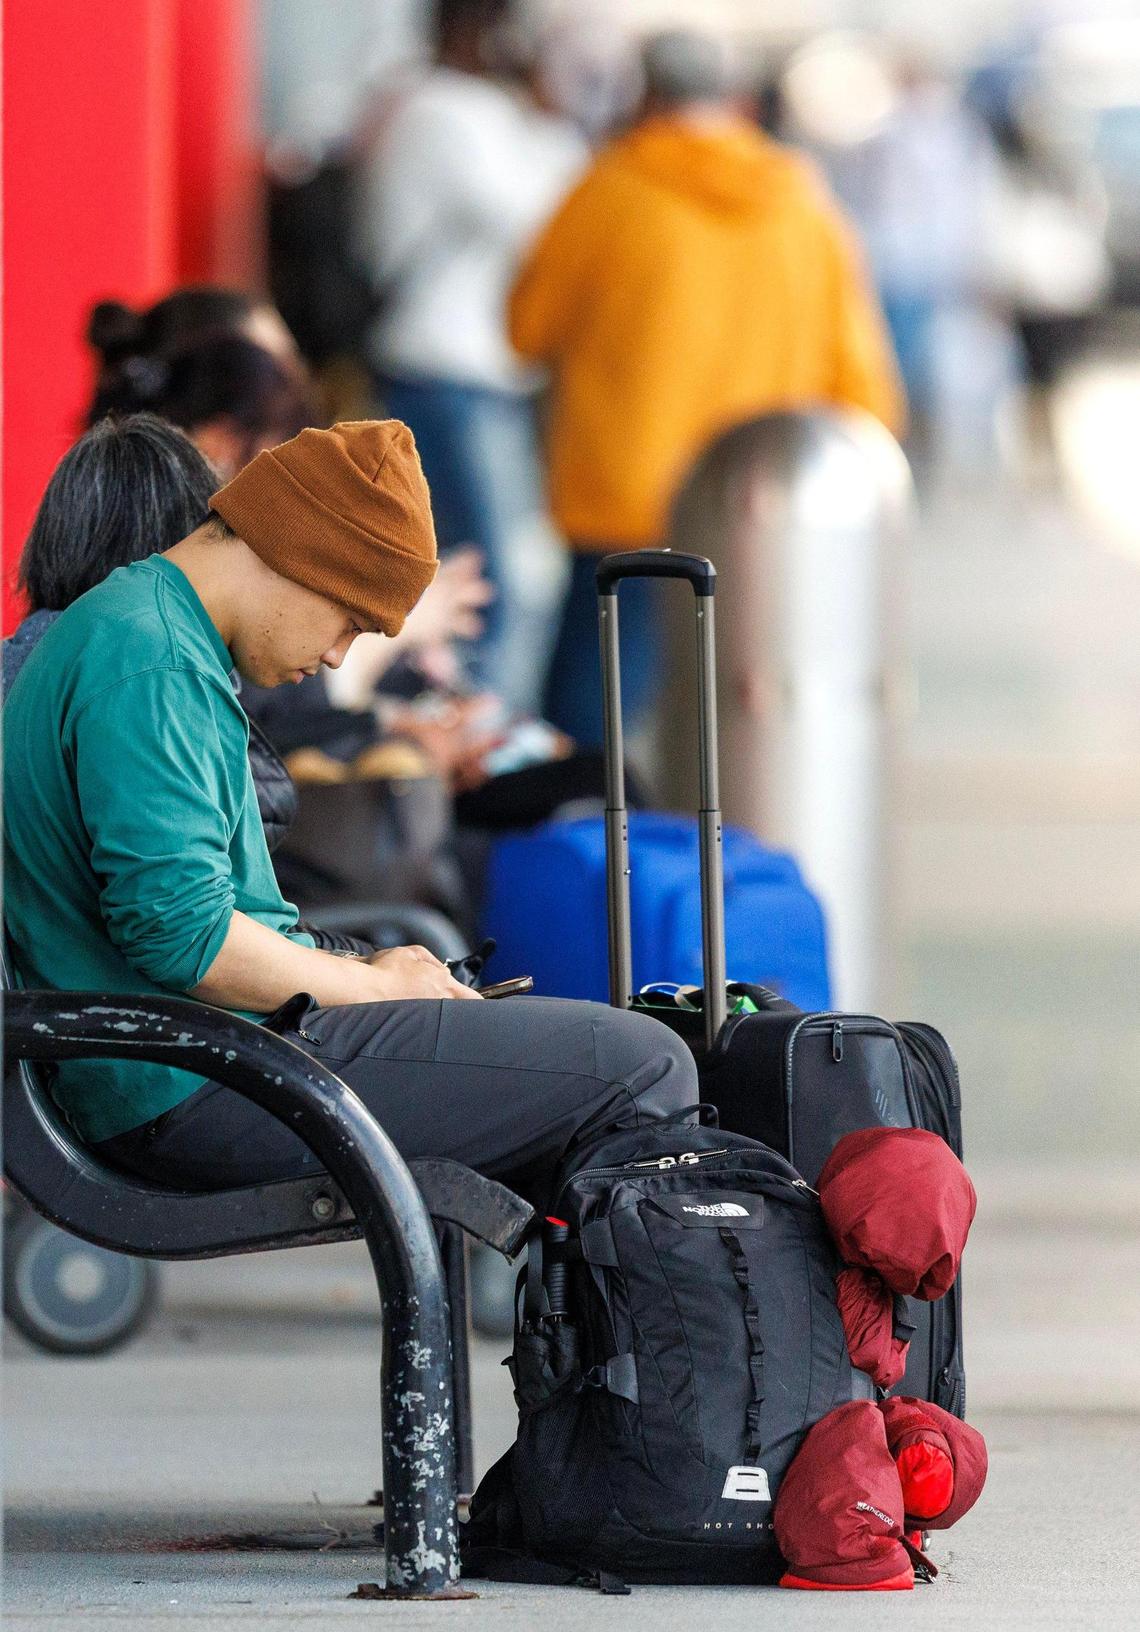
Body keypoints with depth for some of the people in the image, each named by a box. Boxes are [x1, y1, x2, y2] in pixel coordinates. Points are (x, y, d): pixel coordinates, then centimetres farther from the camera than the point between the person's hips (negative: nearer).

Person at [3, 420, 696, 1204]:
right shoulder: (150, 667, -16)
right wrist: (373, 984, -9)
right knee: (644, 1068, -16)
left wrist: (369, 972, 11)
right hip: (189, 1089, -12)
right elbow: (184, 935, -24)